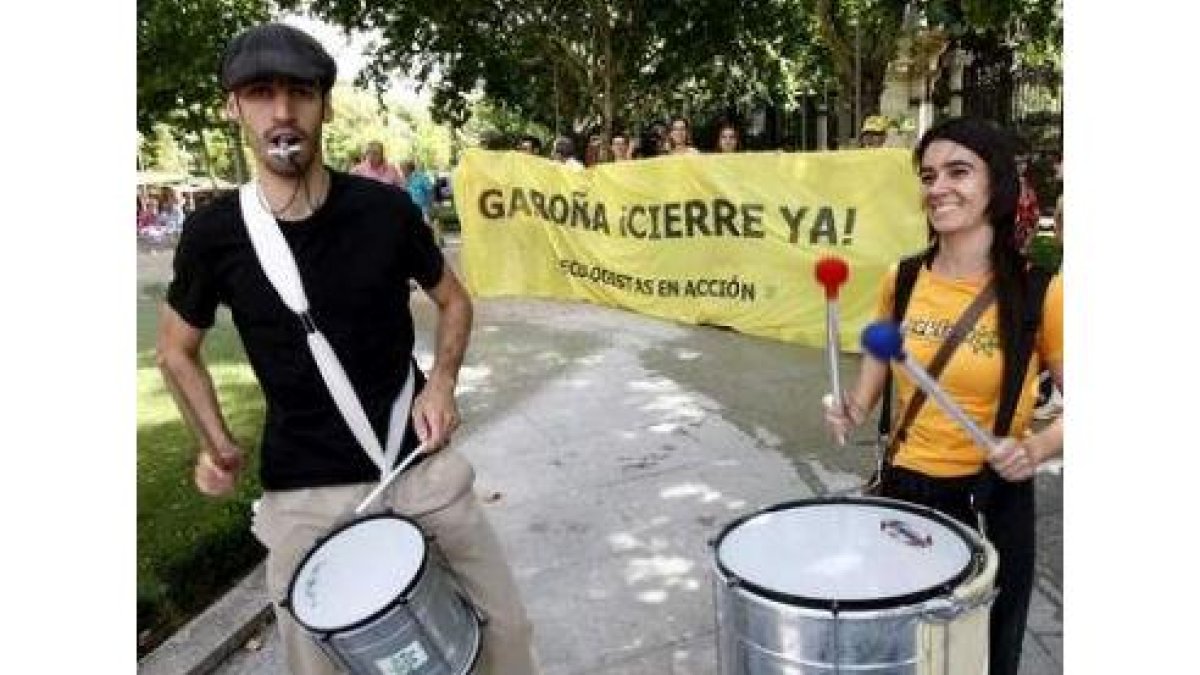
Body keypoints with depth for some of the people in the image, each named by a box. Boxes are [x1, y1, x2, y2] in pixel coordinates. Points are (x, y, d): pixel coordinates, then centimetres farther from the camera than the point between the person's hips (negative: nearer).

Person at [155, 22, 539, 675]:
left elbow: (454, 300, 8)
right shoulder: (215, 232, -8)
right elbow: (176, 350, 9)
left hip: (419, 464, 1)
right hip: (300, 491, 0)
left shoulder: (385, 208, -8)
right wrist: (216, 444, -2)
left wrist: (441, 382, -8)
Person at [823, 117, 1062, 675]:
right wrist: (853, 409, -8)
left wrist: (1035, 448, -26)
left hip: (992, 502, -3)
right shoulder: (901, 280, -4)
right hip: (902, 487, 3)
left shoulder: (1039, 292, -15)